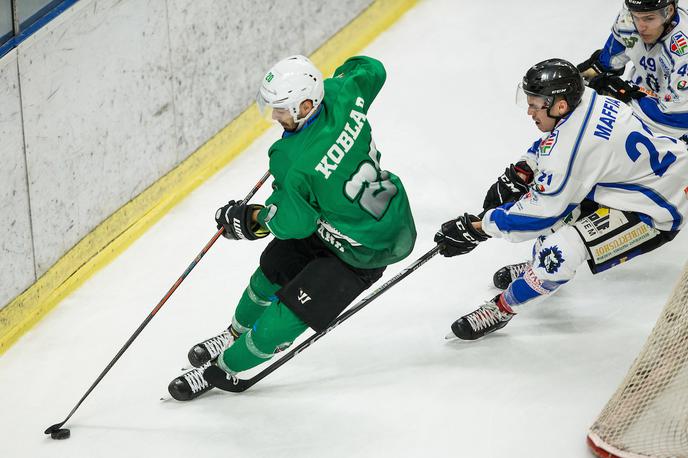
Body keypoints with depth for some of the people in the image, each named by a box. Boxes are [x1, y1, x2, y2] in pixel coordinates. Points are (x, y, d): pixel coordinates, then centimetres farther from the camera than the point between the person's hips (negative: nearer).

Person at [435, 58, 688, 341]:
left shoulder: (571, 148, -31)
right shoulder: (584, 99, -7)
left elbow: (540, 213, -21)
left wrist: (476, 229, -13)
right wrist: (516, 176, 6)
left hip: (656, 211, -10)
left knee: (562, 249, -23)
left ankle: (501, 309, -1)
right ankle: (539, 266, 39)